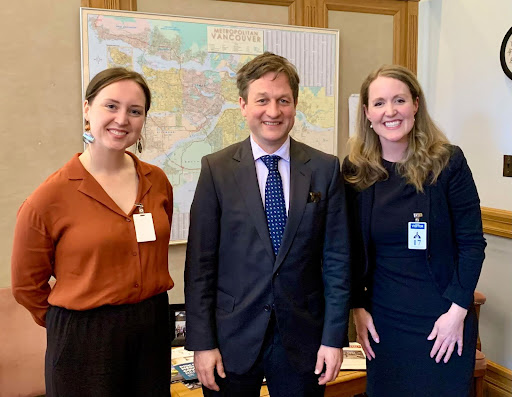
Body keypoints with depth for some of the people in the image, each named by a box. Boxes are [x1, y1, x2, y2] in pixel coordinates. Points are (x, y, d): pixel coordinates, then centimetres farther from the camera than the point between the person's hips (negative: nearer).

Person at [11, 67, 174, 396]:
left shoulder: (157, 182, -1)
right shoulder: (50, 197, -12)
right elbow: (27, 285, -2)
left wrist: (141, 313, 14)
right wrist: (74, 325, 5)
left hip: (154, 329, 4)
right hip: (83, 338, -4)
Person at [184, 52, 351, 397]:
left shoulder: (325, 169, -1)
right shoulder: (216, 169, -4)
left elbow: (336, 260, 0)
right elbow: (200, 263, -5)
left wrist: (334, 338, -3)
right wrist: (202, 342, -6)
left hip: (302, 340, 1)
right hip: (233, 340, -1)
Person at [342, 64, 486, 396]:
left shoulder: (448, 162, -9)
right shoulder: (354, 170, -3)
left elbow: (472, 242, -7)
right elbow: (353, 248, 3)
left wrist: (457, 310, -11)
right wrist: (359, 307, 0)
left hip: (443, 320, -2)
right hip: (382, 319, 2)